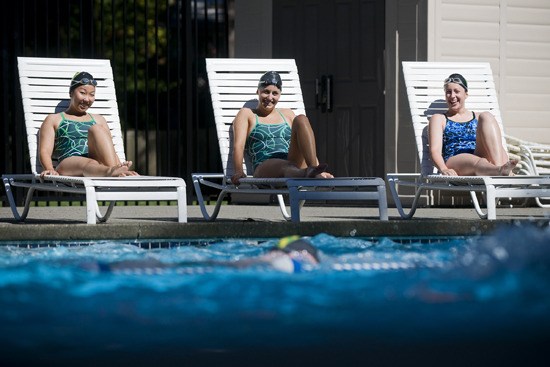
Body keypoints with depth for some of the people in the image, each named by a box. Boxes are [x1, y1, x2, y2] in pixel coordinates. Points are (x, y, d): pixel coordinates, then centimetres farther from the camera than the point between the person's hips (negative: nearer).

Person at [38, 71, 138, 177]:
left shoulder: (99, 120, 34)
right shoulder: (54, 120, 23)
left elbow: (111, 151, 23)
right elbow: (45, 152, 9)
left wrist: (120, 167, -1)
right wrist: (50, 170, -15)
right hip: (69, 164, -3)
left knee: (96, 129, -25)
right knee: (90, 165, -38)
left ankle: (114, 170, -50)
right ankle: (111, 172, -73)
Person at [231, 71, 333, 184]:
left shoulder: (287, 114, 30)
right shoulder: (246, 114, 18)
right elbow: (238, 145, 1)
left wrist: (320, 171, 5)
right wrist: (239, 172, -19)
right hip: (265, 168, -4)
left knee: (301, 119, -19)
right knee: (286, 167, -40)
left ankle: (315, 171, -41)